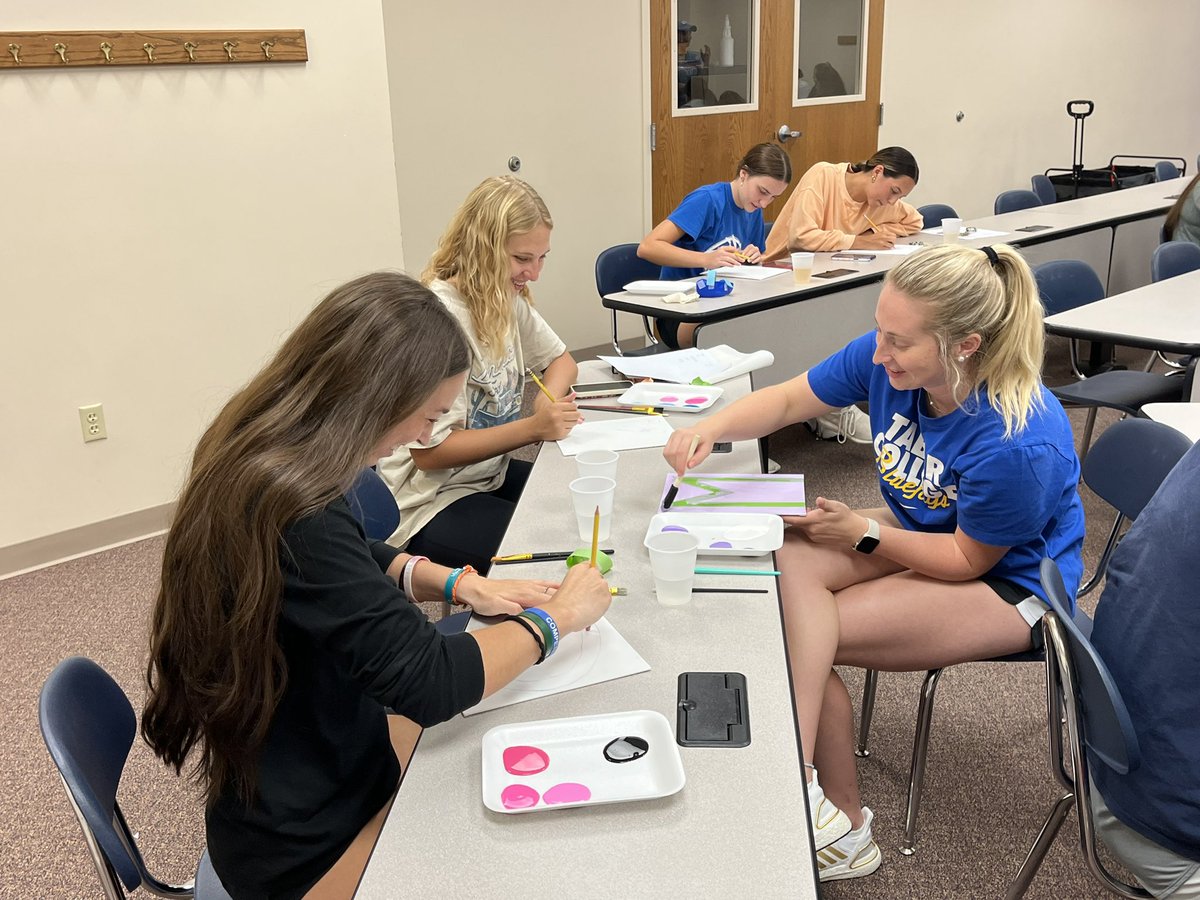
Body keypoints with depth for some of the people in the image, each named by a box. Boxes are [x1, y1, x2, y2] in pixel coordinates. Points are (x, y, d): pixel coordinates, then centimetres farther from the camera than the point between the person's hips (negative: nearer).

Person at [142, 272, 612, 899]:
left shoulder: (258, 456, -4)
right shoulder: (294, 514, -34)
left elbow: (355, 565, 13)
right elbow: (427, 680, -29)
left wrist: (458, 585, -1)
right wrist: (554, 618, -14)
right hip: (306, 843, -9)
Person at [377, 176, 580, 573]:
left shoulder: (507, 299, 1)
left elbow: (561, 360, 13)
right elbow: (430, 451, -23)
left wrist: (549, 400, -11)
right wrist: (533, 428, -27)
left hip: (491, 476, 9)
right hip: (432, 503, -9)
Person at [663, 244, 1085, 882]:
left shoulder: (1018, 444, -34)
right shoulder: (887, 359, -16)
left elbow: (967, 559, -20)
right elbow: (788, 400, -5)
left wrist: (861, 534, -21)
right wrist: (709, 429, -23)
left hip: (1007, 582, -7)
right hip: (918, 528, 7)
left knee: (795, 632, -21)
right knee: (792, 565, -21)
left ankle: (832, 821, -5)